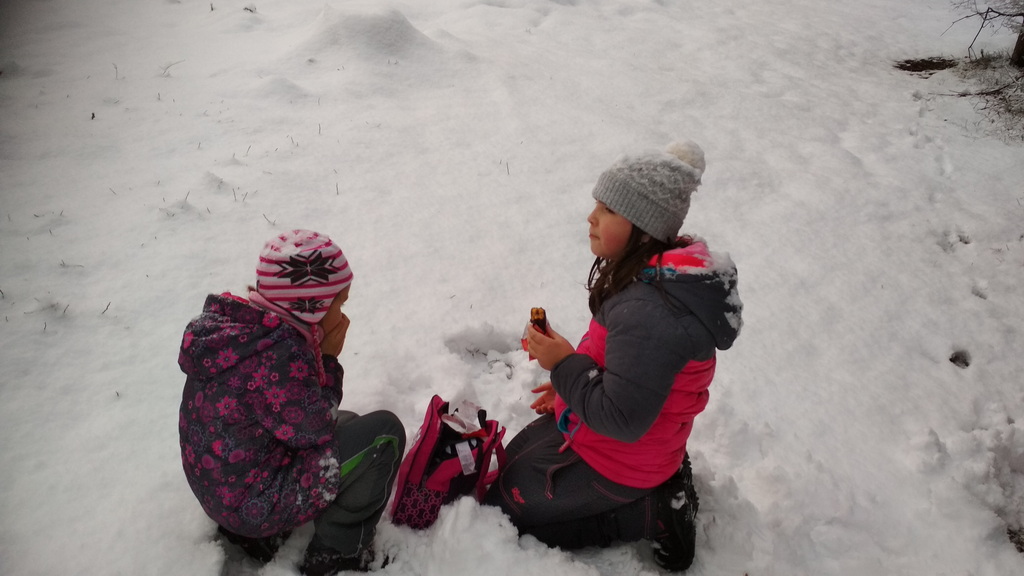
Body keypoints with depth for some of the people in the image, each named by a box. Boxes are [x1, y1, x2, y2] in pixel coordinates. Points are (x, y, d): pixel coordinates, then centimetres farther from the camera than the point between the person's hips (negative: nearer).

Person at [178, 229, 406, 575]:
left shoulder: (235, 321, -2)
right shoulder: (277, 353, -30)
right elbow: (313, 429, -18)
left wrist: (317, 354, -4)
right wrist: (328, 359, -13)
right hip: (253, 502, -9)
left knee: (347, 424, 26)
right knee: (384, 432, -10)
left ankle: (253, 533, 19)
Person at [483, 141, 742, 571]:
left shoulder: (645, 313, -37)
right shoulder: (669, 272, -5)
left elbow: (622, 420, -32)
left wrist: (565, 364, -23)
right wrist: (570, 384, 8)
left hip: (616, 462, -9)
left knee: (499, 504, 6)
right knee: (513, 455, 28)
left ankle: (652, 514, 1)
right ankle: (662, 483, 15)